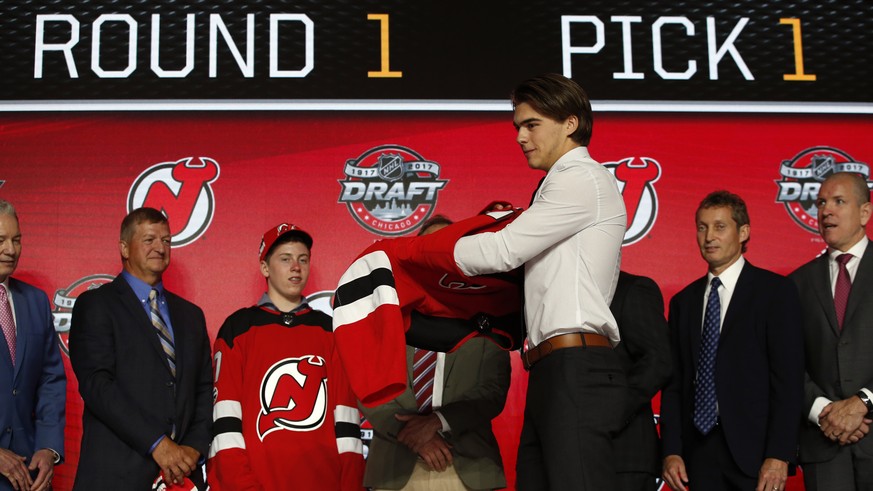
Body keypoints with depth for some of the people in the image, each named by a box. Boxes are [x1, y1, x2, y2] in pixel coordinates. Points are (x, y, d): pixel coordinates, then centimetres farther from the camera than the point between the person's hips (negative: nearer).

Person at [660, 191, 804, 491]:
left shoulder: (775, 291, 0)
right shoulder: (683, 302, 13)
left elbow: (788, 377, -6)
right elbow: (674, 382, 10)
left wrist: (779, 455, -13)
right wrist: (672, 451, 0)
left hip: (754, 449, -3)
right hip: (699, 451, 4)